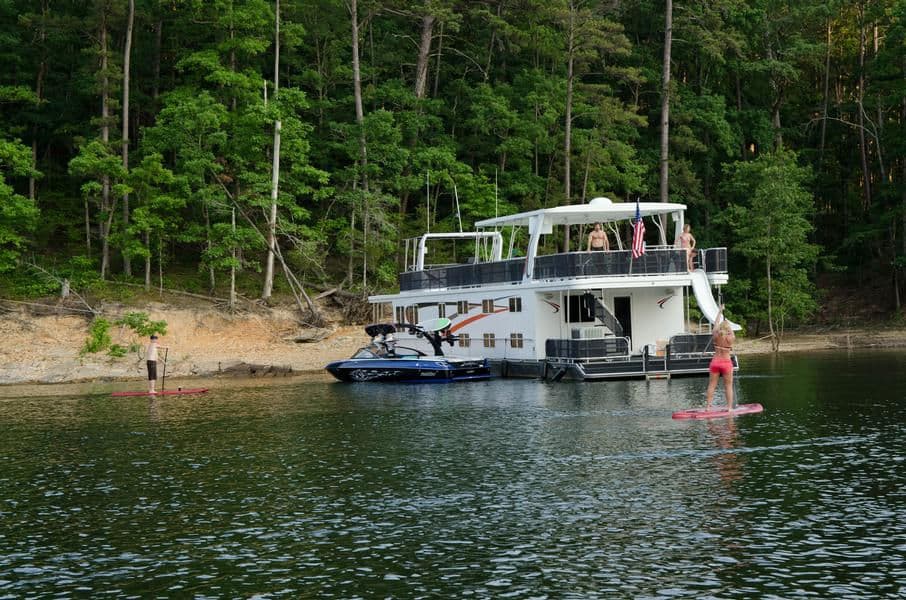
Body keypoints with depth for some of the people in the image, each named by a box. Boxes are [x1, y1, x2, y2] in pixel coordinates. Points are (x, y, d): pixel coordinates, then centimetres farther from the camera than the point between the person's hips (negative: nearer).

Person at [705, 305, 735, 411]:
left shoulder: (715, 336, -4)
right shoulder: (730, 338, -12)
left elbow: (716, 323, 12)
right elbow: (733, 334, 13)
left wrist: (720, 311, 24)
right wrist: (727, 324, 17)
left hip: (715, 361, 3)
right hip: (726, 362, -3)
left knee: (712, 385, 6)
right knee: (728, 386, 4)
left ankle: (708, 406, 5)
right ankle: (729, 407, 3)